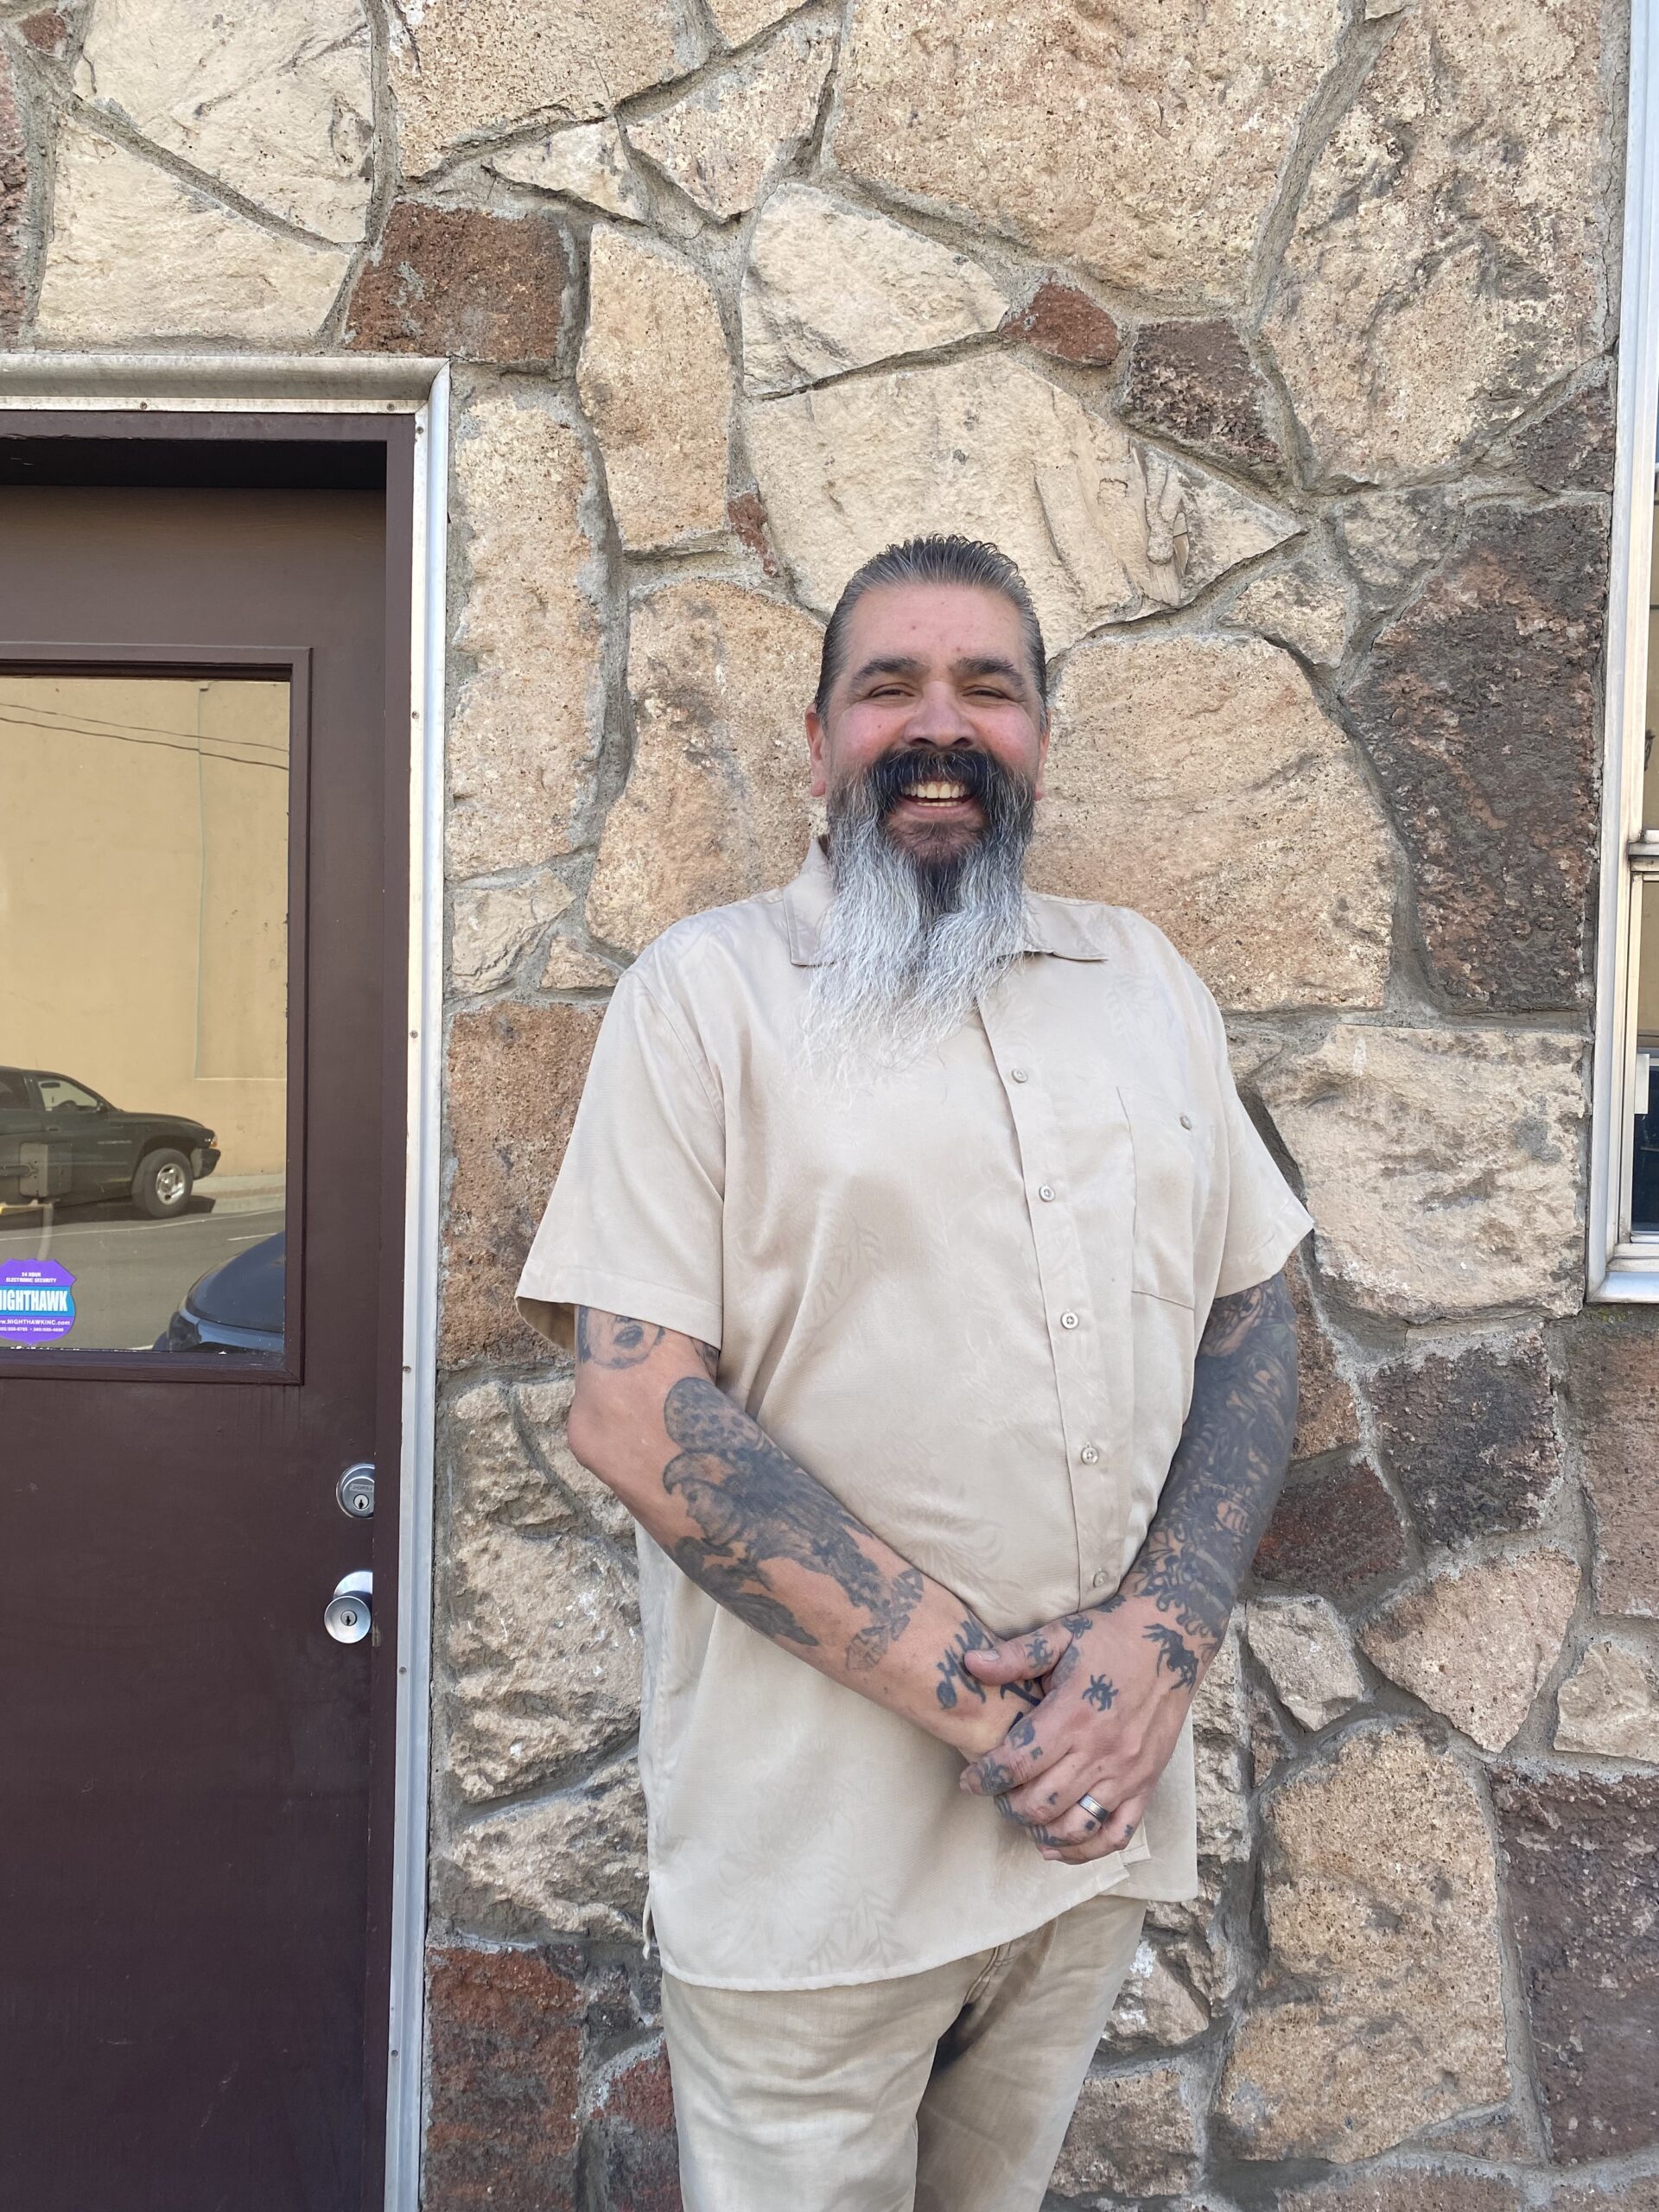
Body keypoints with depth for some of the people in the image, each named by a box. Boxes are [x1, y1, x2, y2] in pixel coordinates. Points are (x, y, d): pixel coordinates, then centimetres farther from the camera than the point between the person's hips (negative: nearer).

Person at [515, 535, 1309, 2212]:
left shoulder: (1145, 981, 8)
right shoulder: (706, 989, -7)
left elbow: (1253, 1325, 7)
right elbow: (633, 1410, -14)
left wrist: (1163, 1632, -10)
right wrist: (966, 1684, -18)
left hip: (1100, 1812, 5)